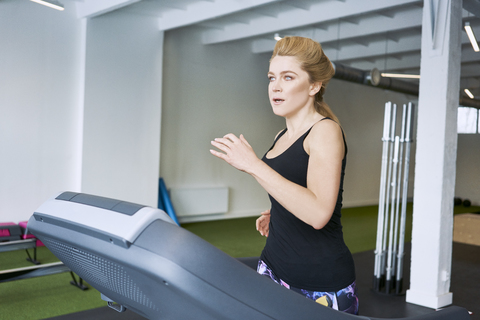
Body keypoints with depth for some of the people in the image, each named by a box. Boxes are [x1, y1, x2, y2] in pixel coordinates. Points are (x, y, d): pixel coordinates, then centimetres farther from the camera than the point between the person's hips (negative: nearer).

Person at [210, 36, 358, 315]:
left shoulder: (325, 130, -13)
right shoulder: (283, 137, 11)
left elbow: (318, 213, -27)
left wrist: (253, 165, -26)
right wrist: (274, 216, 9)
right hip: (274, 268, 7)